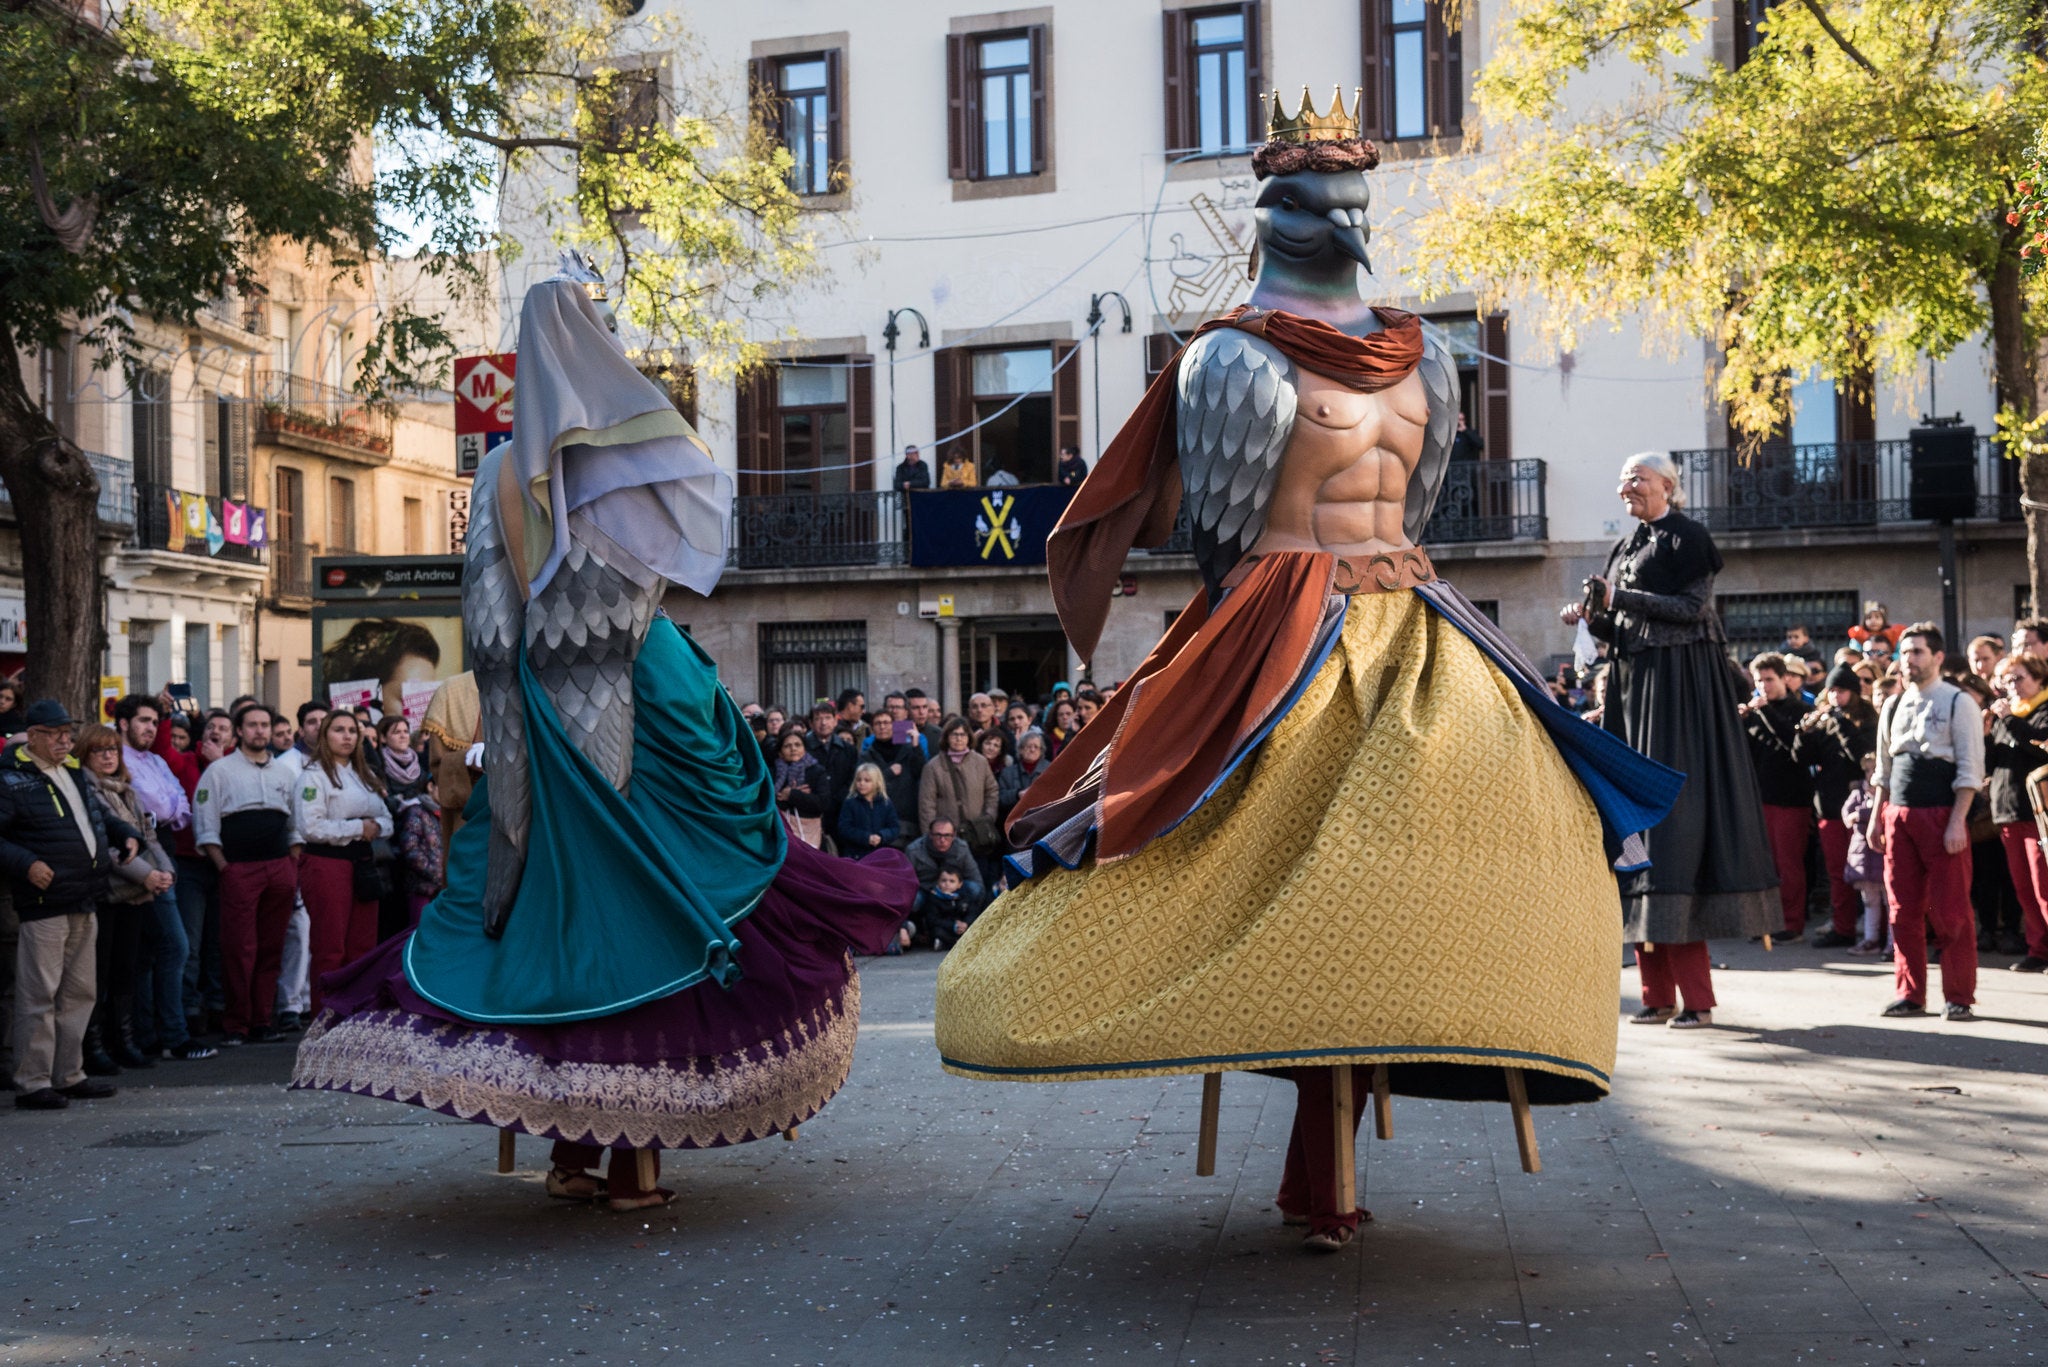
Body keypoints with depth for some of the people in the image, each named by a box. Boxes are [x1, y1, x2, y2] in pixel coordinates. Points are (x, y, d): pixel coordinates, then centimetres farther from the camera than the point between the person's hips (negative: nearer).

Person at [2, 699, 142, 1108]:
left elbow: (101, 815, 30)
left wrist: (128, 836, 13)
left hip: (84, 903, 8)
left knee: (79, 994, 14)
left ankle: (69, 1075, 24)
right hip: (43, 904, -8)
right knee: (39, 997, -5)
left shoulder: (73, 774, 17)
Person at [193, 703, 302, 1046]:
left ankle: (262, 1020, 11)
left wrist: (294, 868, 12)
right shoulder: (219, 771, 5)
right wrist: (223, 867, -6)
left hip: (280, 868, 4)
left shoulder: (284, 771, 18)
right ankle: (235, 1025, -1)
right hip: (238, 870, -4)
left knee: (271, 947, 4)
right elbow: (205, 825, 1)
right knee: (239, 949, -8)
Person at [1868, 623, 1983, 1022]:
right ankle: (1910, 994, 15)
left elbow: (1970, 769, -8)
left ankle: (1958, 998, 6)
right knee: (1903, 910, 7)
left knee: (1950, 910, -2)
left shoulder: (1959, 704, -4)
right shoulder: (1893, 707, 13)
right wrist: (1876, 818, 14)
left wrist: (1957, 822, -15)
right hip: (1898, 814, 5)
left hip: (1942, 816, -5)